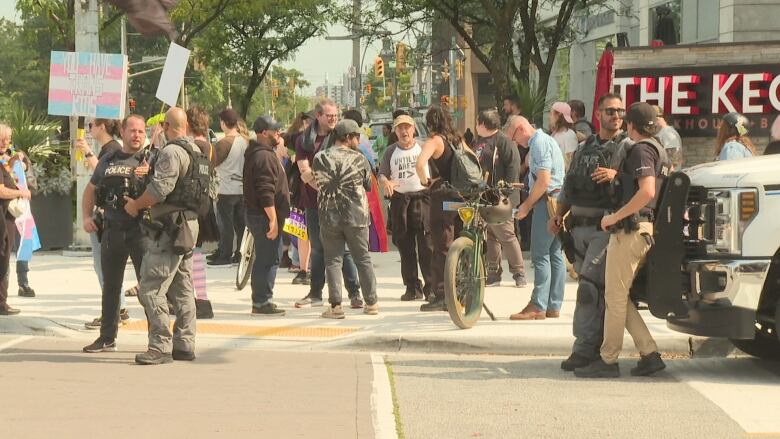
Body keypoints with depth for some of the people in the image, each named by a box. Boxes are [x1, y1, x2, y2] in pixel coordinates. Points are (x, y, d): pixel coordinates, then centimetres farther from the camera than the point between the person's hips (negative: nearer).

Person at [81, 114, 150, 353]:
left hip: (140, 229, -5)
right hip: (112, 230, 5)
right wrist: (87, 216, 9)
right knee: (110, 286, 12)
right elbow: (91, 189, 23)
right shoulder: (108, 161, 13)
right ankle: (107, 337, 22)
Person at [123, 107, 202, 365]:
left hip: (171, 230, -10)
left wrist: (136, 205, -5)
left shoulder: (171, 152, -15)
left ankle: (160, 347, -11)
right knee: (182, 289, 13)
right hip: (190, 225, 10)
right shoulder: (196, 152, 15)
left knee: (151, 289, -9)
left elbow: (159, 189, -22)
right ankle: (184, 345, 16)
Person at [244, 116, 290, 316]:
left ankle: (261, 301, 21)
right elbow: (266, 192, -24)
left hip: (257, 215, 11)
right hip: (265, 216, -11)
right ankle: (262, 302, -6)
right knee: (268, 259, -8)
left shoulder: (256, 153, 17)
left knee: (265, 259, 16)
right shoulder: (264, 157, -18)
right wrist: (273, 219, -25)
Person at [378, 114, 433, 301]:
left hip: (422, 197, -3)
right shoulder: (391, 151, 12)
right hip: (399, 200, 3)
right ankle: (412, 287, 10)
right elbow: (382, 173, 8)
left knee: (426, 244, -9)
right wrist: (386, 182, -14)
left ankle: (431, 286, -7)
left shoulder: (423, 148, 6)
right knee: (405, 247, 4)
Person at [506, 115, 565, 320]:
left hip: (548, 201, -10)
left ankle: (538, 307, -9)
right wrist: (529, 202, 16)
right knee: (554, 253, 10)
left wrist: (527, 205, -12)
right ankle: (553, 306, 12)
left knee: (540, 255, -9)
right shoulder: (546, 140, 20)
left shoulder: (539, 143, -11)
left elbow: (544, 181, -19)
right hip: (559, 201, 10)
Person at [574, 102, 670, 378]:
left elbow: (647, 192, -23)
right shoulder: (659, 151, 20)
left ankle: (608, 360, -2)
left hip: (631, 229, -10)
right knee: (619, 297, 12)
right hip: (645, 231, 10)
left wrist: (615, 217, -18)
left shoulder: (641, 150, -10)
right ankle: (650, 354, 7)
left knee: (615, 297, -5)